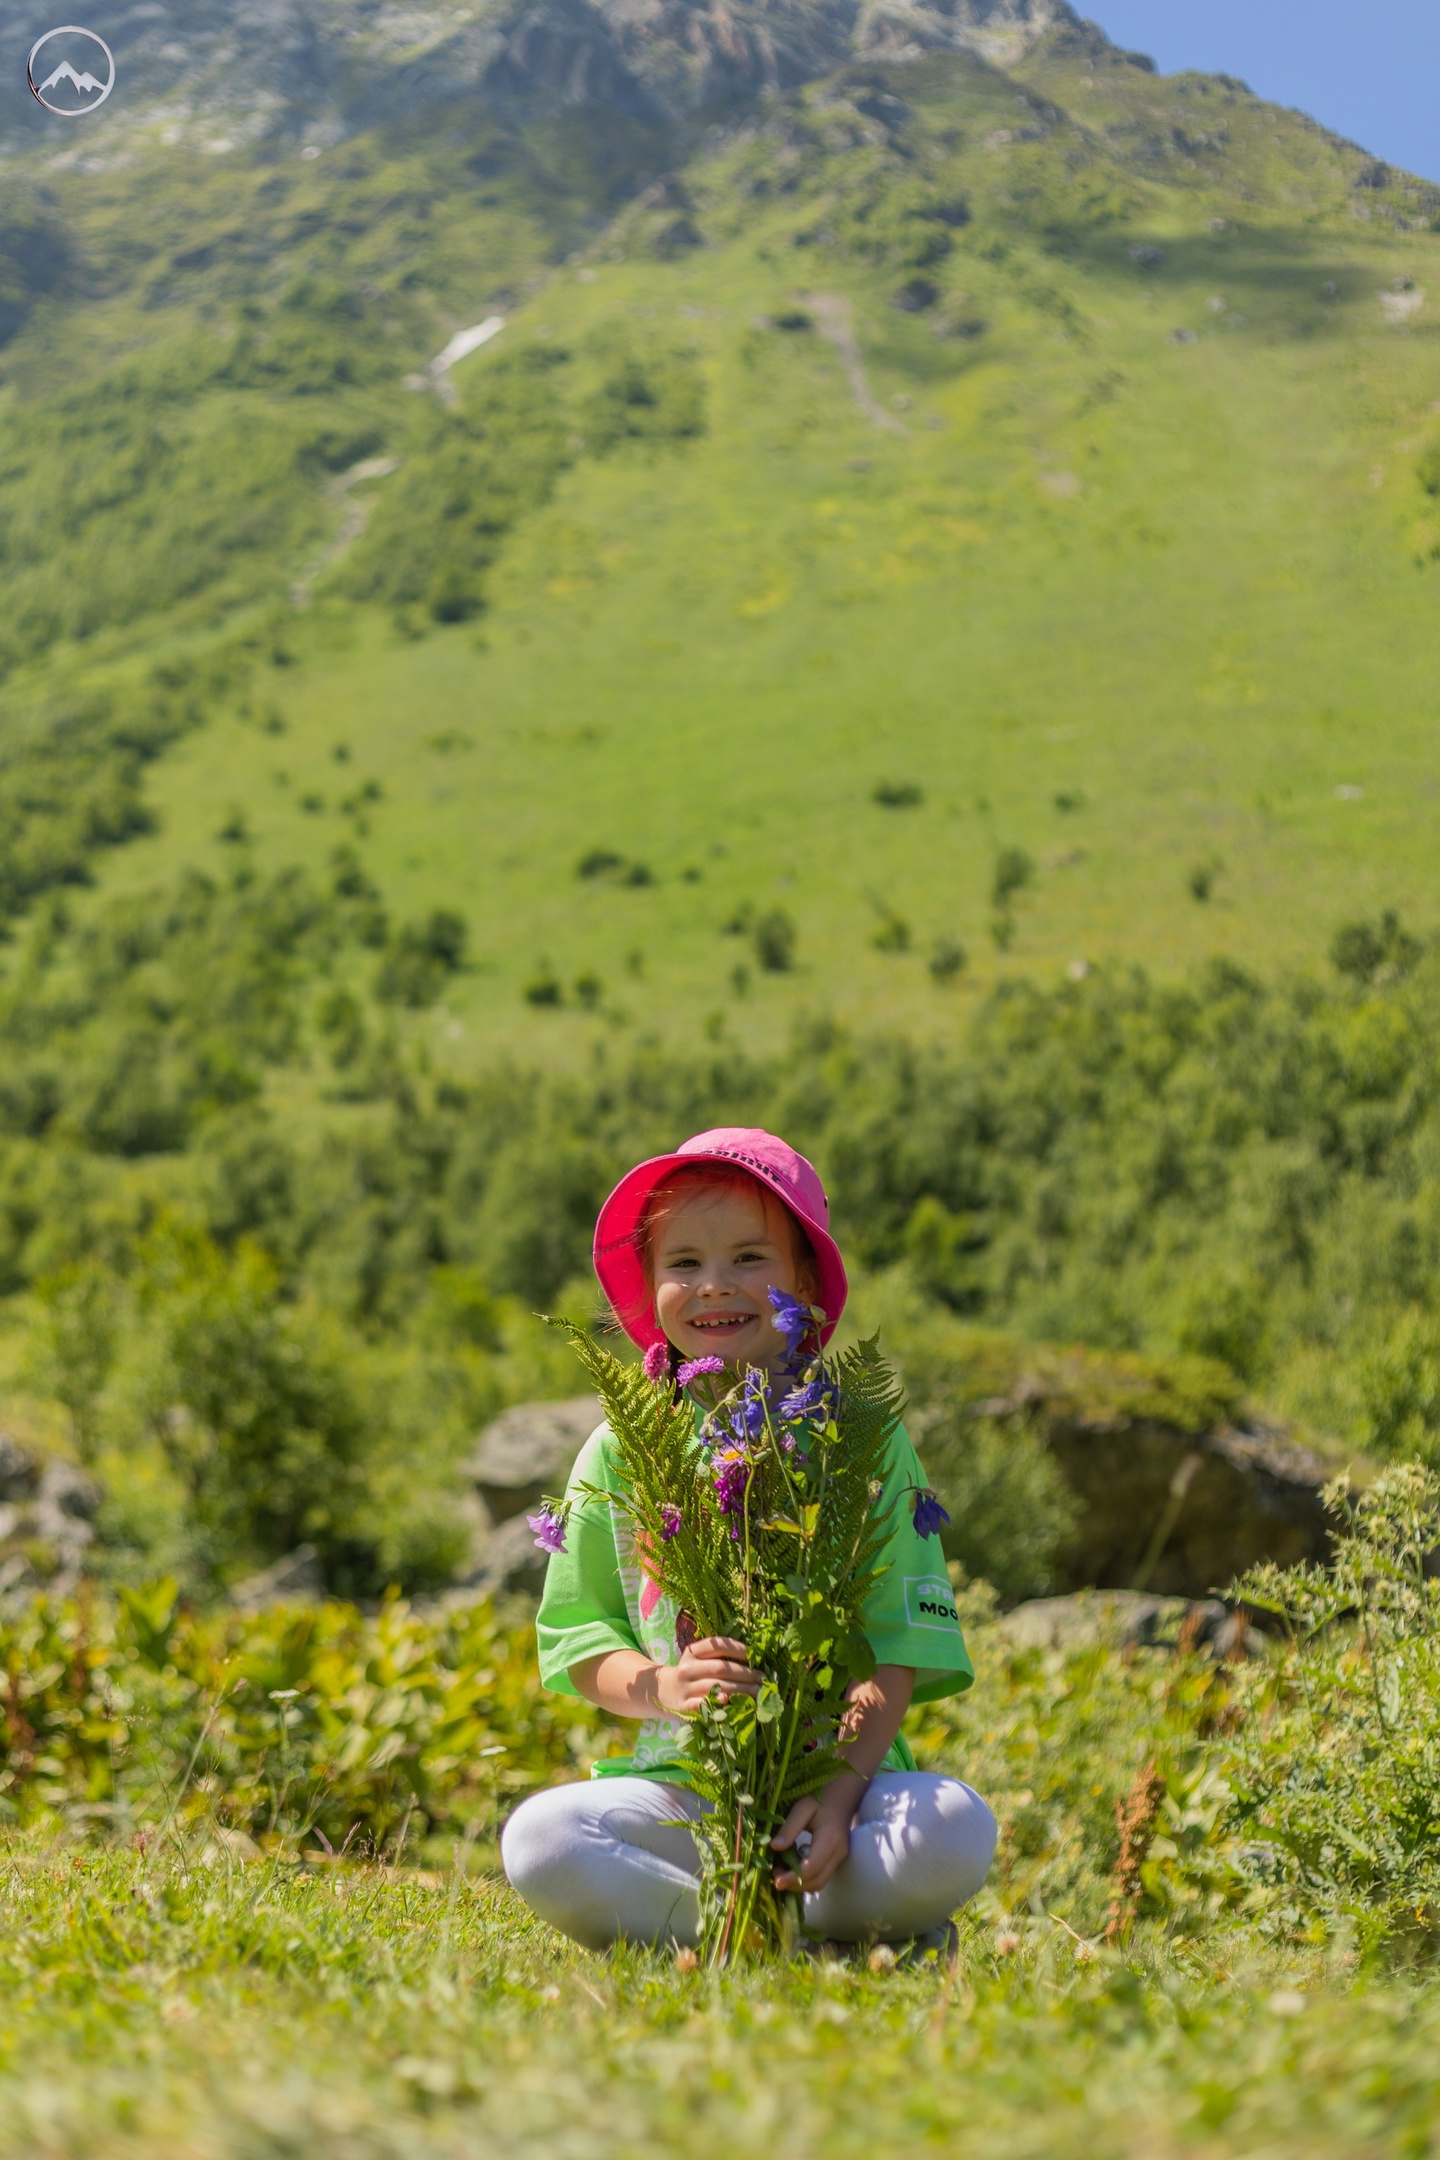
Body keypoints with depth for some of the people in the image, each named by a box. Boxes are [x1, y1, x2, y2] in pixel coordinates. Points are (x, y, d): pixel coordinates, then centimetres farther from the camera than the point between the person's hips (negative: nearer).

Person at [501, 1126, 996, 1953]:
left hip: (838, 1774, -1)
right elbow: (581, 1645, 7)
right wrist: (661, 1688, -16)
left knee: (955, 1831, -31)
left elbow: (898, 1645, -4)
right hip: (680, 1785, 1)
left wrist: (844, 1788, -20)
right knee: (539, 1838, -27)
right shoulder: (622, 1448, 6)